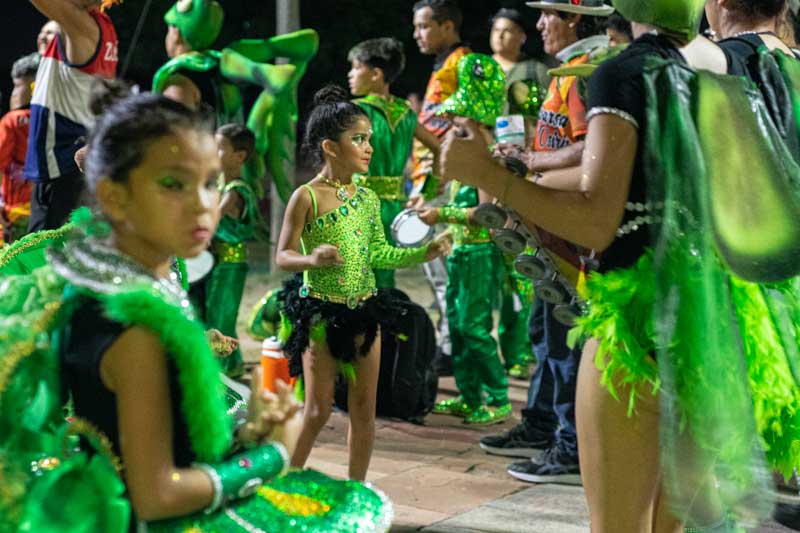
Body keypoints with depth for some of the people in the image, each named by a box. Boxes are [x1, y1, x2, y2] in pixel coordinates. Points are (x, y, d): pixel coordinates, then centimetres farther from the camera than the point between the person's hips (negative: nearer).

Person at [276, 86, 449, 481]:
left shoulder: (368, 199, 7)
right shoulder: (306, 197, -10)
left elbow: (378, 254, 10)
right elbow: (283, 256, -10)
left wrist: (423, 253, 1)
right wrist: (313, 259, -29)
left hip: (364, 309, 5)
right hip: (320, 310, -5)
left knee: (364, 408, 8)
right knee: (318, 410, 0)